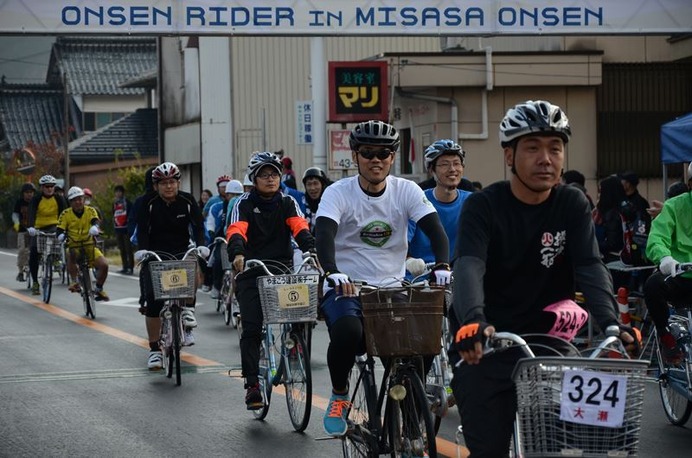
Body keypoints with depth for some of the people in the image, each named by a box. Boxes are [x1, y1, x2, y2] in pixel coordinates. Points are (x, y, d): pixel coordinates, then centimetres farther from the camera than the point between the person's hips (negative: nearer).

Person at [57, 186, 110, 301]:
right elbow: (59, 230, -9)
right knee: (71, 254, -38)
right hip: (73, 246, -2)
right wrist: (61, 236, -35)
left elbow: (95, 221, -21)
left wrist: (94, 228, -46)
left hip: (90, 245, 2)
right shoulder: (66, 214, -3)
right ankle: (74, 282, -27)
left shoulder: (90, 211, -2)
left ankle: (99, 289, 8)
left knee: (104, 265, -18)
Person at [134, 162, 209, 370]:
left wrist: (201, 245, -33)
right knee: (153, 299, -10)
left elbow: (198, 225, -15)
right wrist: (141, 250, -35)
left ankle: (188, 309, -13)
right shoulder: (149, 202, -10)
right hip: (155, 253, 0)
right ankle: (154, 349, -4)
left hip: (181, 251, 1)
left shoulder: (187, 201, -7)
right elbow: (142, 229, -18)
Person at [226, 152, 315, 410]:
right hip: (252, 271, -2)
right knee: (251, 328, -9)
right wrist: (237, 254, -40)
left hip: (282, 267, 2)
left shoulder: (287, 203, 5)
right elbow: (236, 231, -18)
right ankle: (252, 384, -8)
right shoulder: (245, 203, -2)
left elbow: (300, 228, -11)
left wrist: (310, 250, -31)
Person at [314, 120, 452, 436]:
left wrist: (442, 265, -31)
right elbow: (323, 234, -22)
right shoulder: (338, 193, -6)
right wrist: (332, 271, -42)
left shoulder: (406, 191, 1)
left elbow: (435, 229, -11)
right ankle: (339, 395, -5)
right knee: (348, 332, -34)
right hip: (346, 288, -3)